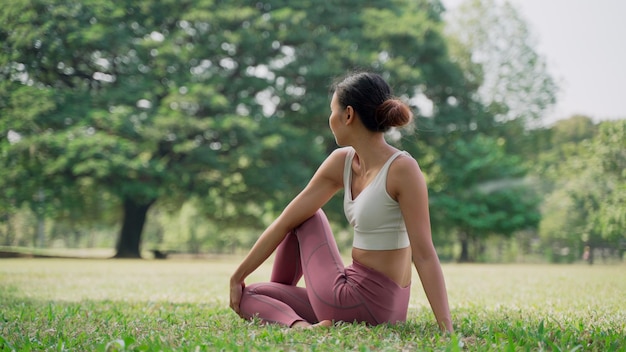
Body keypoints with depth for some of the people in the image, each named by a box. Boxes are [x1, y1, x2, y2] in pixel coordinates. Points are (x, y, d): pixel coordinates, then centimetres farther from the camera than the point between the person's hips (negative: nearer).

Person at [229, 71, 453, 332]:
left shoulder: (402, 169, -20)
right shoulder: (342, 162, 3)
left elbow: (424, 254, -22)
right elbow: (285, 221, 6)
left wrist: (447, 328, -24)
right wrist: (238, 276, 11)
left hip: (370, 304, -7)